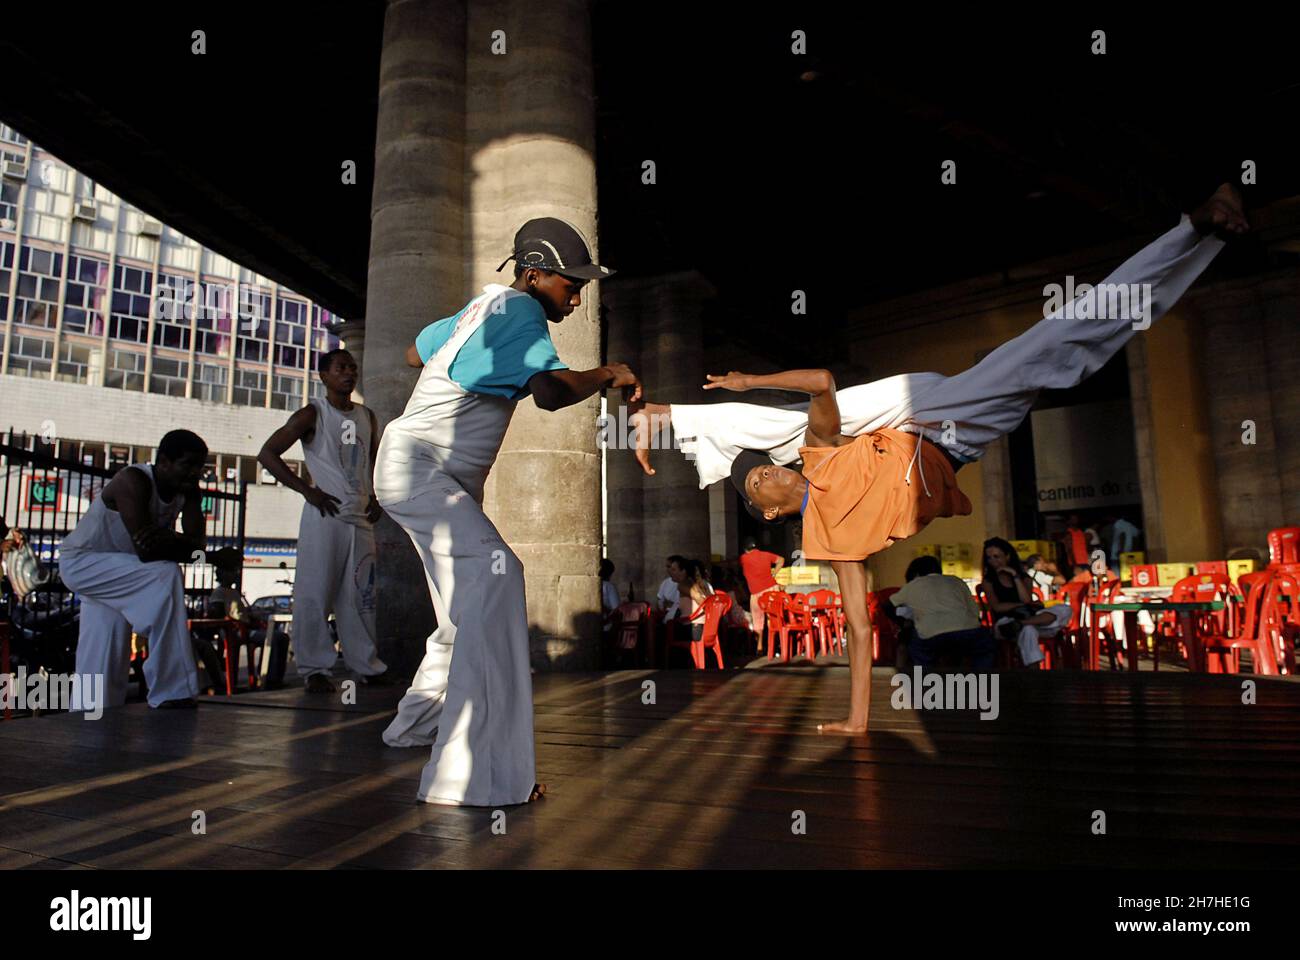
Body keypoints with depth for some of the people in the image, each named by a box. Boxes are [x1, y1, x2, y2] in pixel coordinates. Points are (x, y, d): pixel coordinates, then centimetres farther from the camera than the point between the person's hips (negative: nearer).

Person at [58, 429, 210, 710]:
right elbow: (145, 547, -36)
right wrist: (179, 544, -21)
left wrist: (169, 541, -35)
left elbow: (198, 544, -16)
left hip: (113, 566, 8)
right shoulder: (133, 481, -28)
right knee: (166, 575, -28)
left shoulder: (188, 490, -7)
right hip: (80, 562, -8)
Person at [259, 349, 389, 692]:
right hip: (325, 515, -5)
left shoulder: (367, 417, 16)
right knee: (316, 593, -3)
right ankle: (315, 668, 5)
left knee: (361, 594, 7)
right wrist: (308, 491, -11)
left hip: (361, 518, 5)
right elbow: (267, 453, -6)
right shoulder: (313, 414, -1)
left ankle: (365, 665, 14)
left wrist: (376, 498, 11)